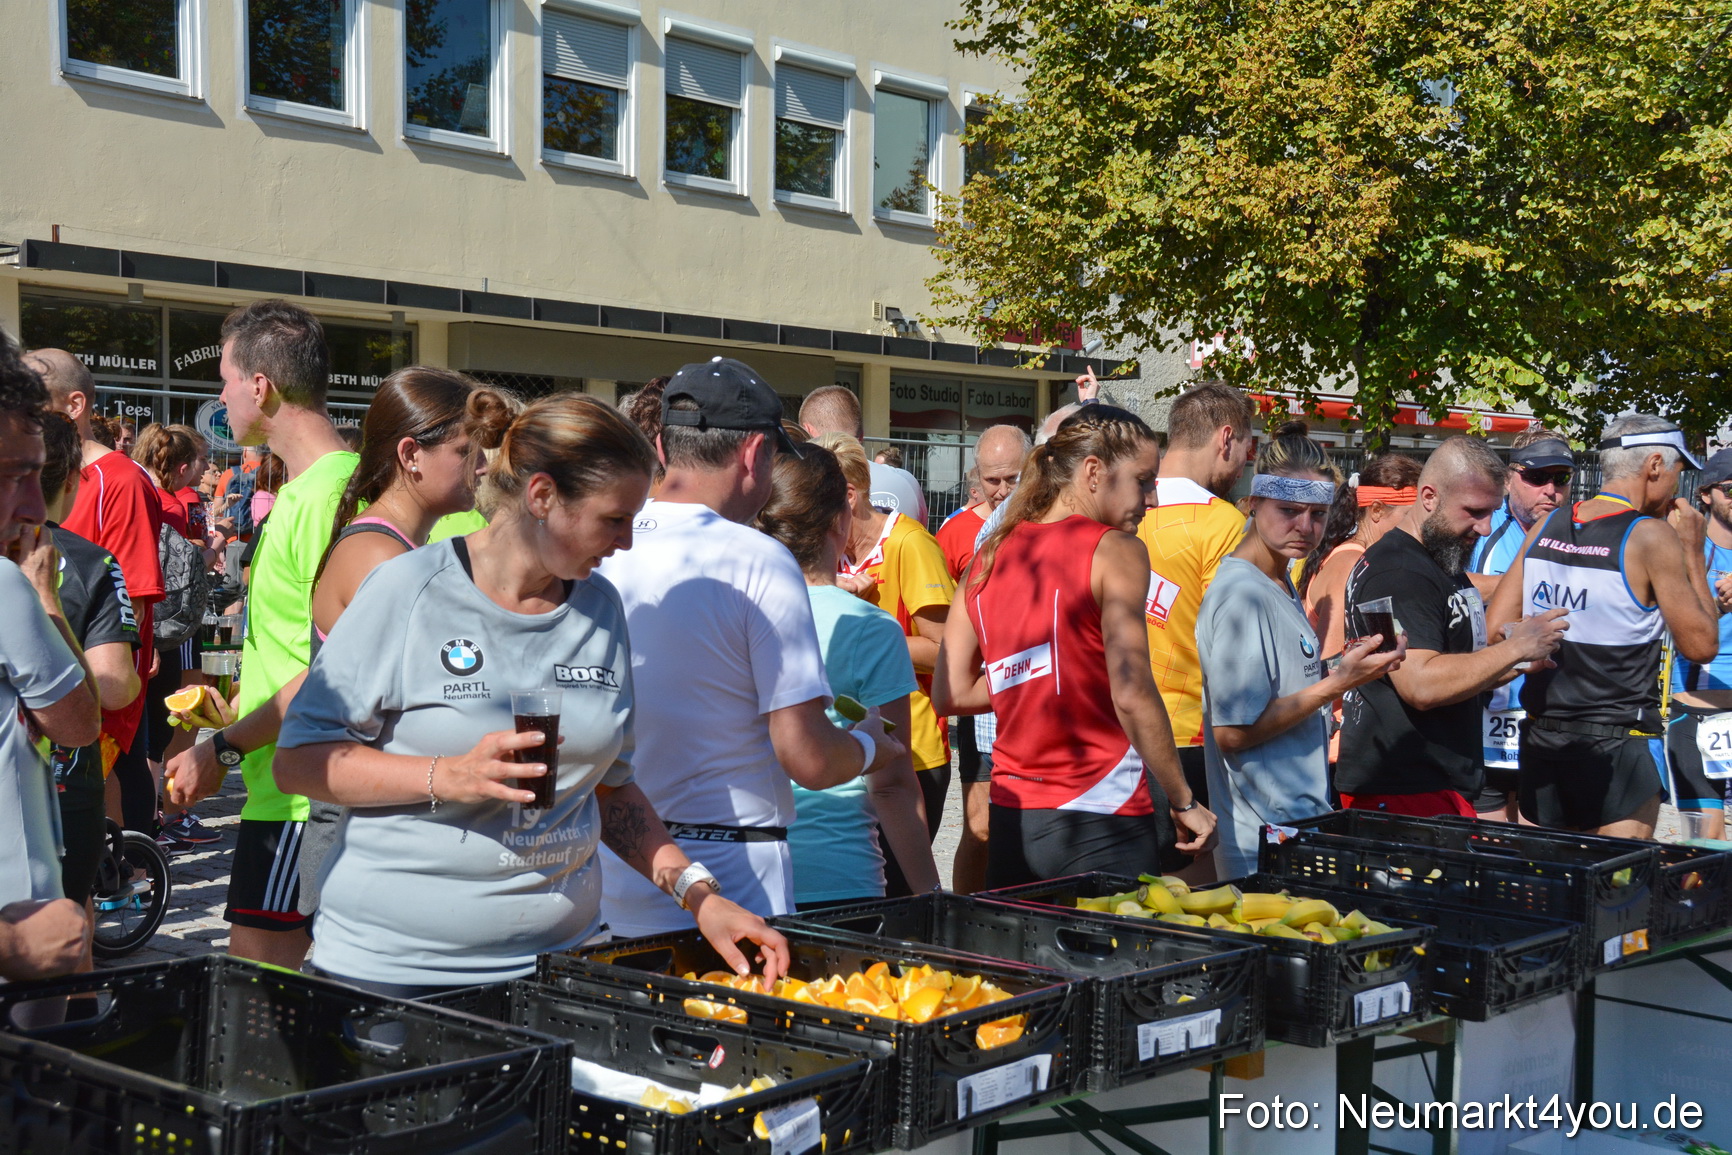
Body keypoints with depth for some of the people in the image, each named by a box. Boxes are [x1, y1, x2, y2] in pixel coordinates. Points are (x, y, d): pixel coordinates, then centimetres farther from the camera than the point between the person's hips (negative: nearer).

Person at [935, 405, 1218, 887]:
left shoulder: (988, 557, 10)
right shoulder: (1116, 550, -7)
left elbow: (949, 694, 9)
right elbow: (1131, 694, -17)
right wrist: (1184, 802, -10)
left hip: (1011, 816, 6)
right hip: (1101, 818, -6)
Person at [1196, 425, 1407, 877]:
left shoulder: (1280, 582, 11)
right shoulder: (1240, 594, -18)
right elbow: (1233, 732, -22)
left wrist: (1348, 665, 4)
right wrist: (1337, 684, -19)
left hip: (1303, 819, 9)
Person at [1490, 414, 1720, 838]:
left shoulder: (1545, 527, 5)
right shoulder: (1651, 537, -11)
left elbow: (1497, 630, 3)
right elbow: (1701, 644, -7)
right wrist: (1693, 554, 0)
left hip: (1540, 735, 6)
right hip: (1616, 740, -5)